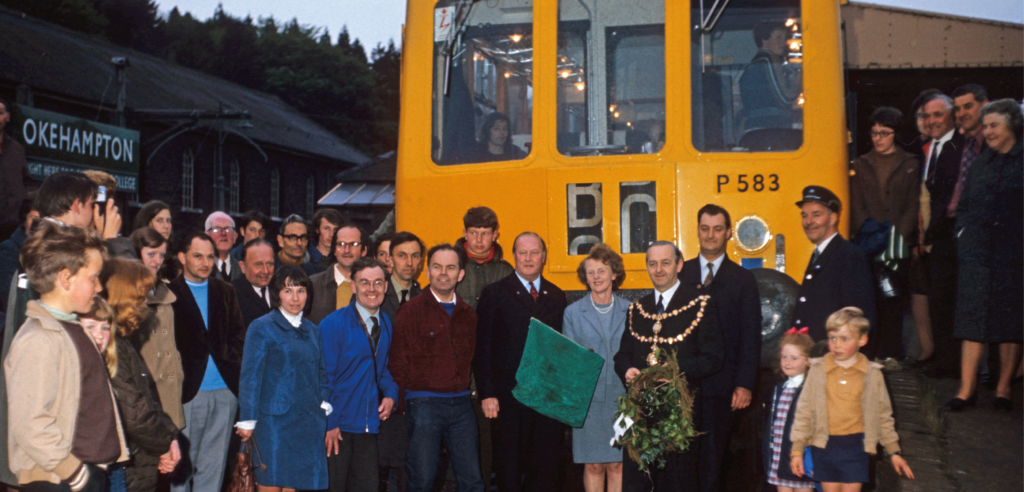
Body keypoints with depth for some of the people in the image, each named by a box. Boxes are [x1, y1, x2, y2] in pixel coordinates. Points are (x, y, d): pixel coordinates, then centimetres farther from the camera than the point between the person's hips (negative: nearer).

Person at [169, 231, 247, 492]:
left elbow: (239, 335, 13)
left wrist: (230, 361, -2)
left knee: (213, 469, 9)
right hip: (189, 392, -4)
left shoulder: (226, 292, 14)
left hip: (225, 392, 4)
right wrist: (178, 379, -8)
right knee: (182, 467, 2)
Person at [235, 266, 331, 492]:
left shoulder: (312, 330, 15)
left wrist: (325, 406, 5)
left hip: (309, 421, 5)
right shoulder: (262, 328, -3)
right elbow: (250, 377, -6)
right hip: (274, 420, -5)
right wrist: (247, 421, -9)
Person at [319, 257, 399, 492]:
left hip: (369, 426, 5)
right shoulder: (333, 324, -10)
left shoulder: (386, 324, 9)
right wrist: (329, 423, -14)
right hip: (336, 428, -5)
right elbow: (323, 377, -10)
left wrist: (390, 394, 0)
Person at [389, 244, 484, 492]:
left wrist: (465, 392, 7)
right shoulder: (411, 310, -3)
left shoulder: (468, 314, 12)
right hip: (424, 404, -4)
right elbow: (398, 363, -3)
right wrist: (406, 404, -4)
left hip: (461, 405, 4)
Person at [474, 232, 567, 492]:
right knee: (510, 470, 6)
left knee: (546, 469, 9)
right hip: (509, 397, -3)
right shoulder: (495, 293, 1)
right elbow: (483, 349, -3)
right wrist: (487, 394, -10)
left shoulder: (556, 296, 12)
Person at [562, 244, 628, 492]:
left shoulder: (629, 310, 6)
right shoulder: (573, 312, 5)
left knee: (617, 464, 4)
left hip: (621, 396, 1)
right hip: (588, 398, 0)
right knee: (593, 465, 2)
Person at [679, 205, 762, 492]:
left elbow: (751, 339, 2)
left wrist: (745, 385, -7)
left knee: (712, 455, 5)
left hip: (720, 385, -1)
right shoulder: (680, 274, 9)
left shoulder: (743, 280, 6)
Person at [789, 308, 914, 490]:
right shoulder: (817, 370, -2)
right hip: (824, 445, 0)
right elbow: (804, 411, 1)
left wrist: (894, 451, 10)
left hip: (856, 447, 0)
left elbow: (883, 415, 10)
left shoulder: (872, 374, 0)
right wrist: (797, 450, -2)